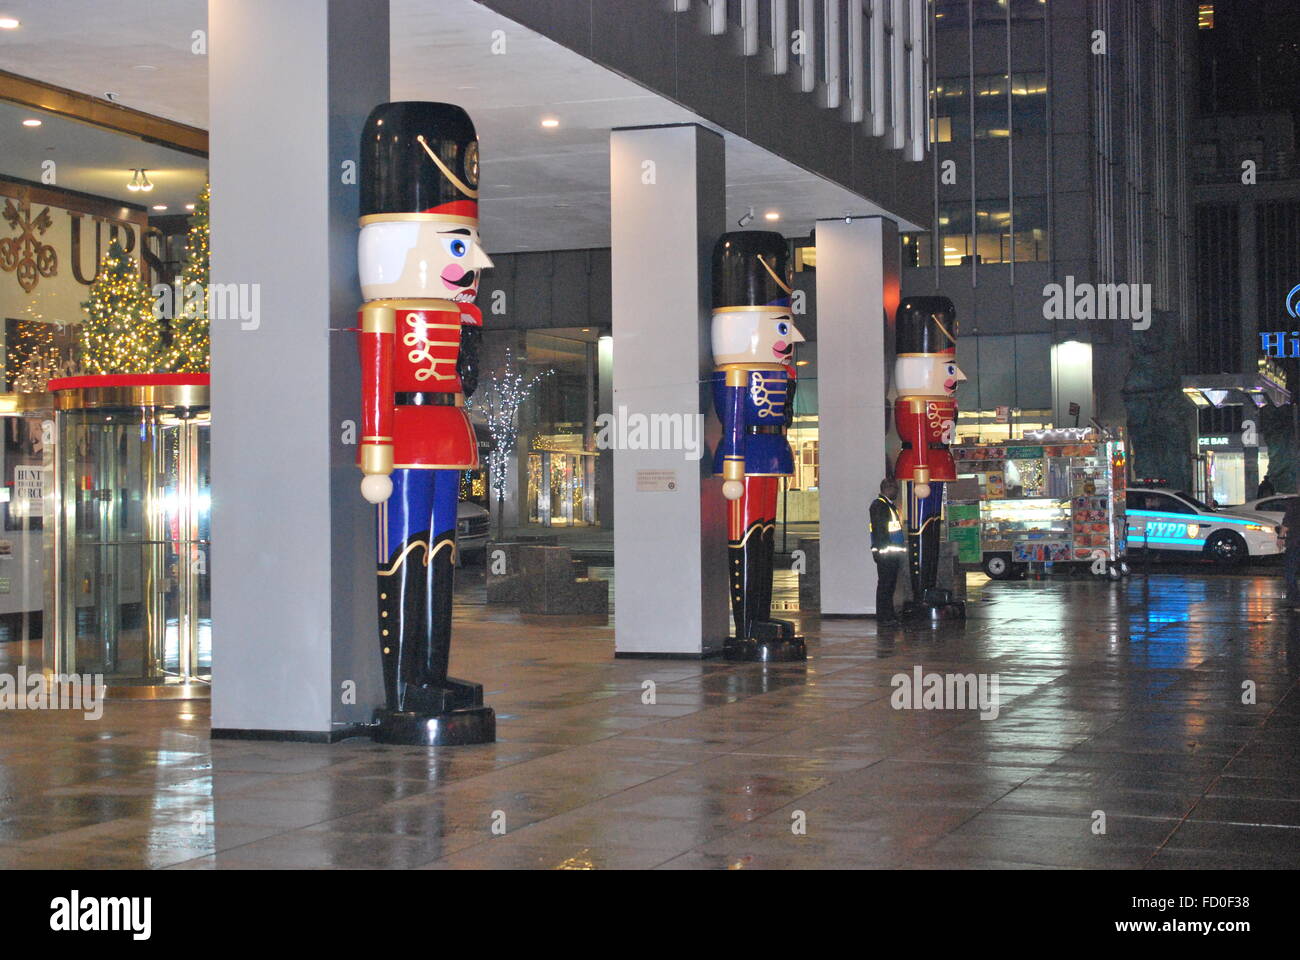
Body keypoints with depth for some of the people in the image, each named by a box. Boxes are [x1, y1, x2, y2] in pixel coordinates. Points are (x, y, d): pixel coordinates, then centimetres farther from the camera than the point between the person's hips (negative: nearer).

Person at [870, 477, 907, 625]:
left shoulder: (891, 505, 19)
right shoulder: (878, 505, -12)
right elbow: (879, 530, -18)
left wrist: (902, 545, 20)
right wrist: (884, 550, -22)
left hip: (894, 551, 10)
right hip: (885, 552, -10)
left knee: (891, 584, 13)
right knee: (885, 584, -7)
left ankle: (890, 614, 19)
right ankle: (883, 617, -5)